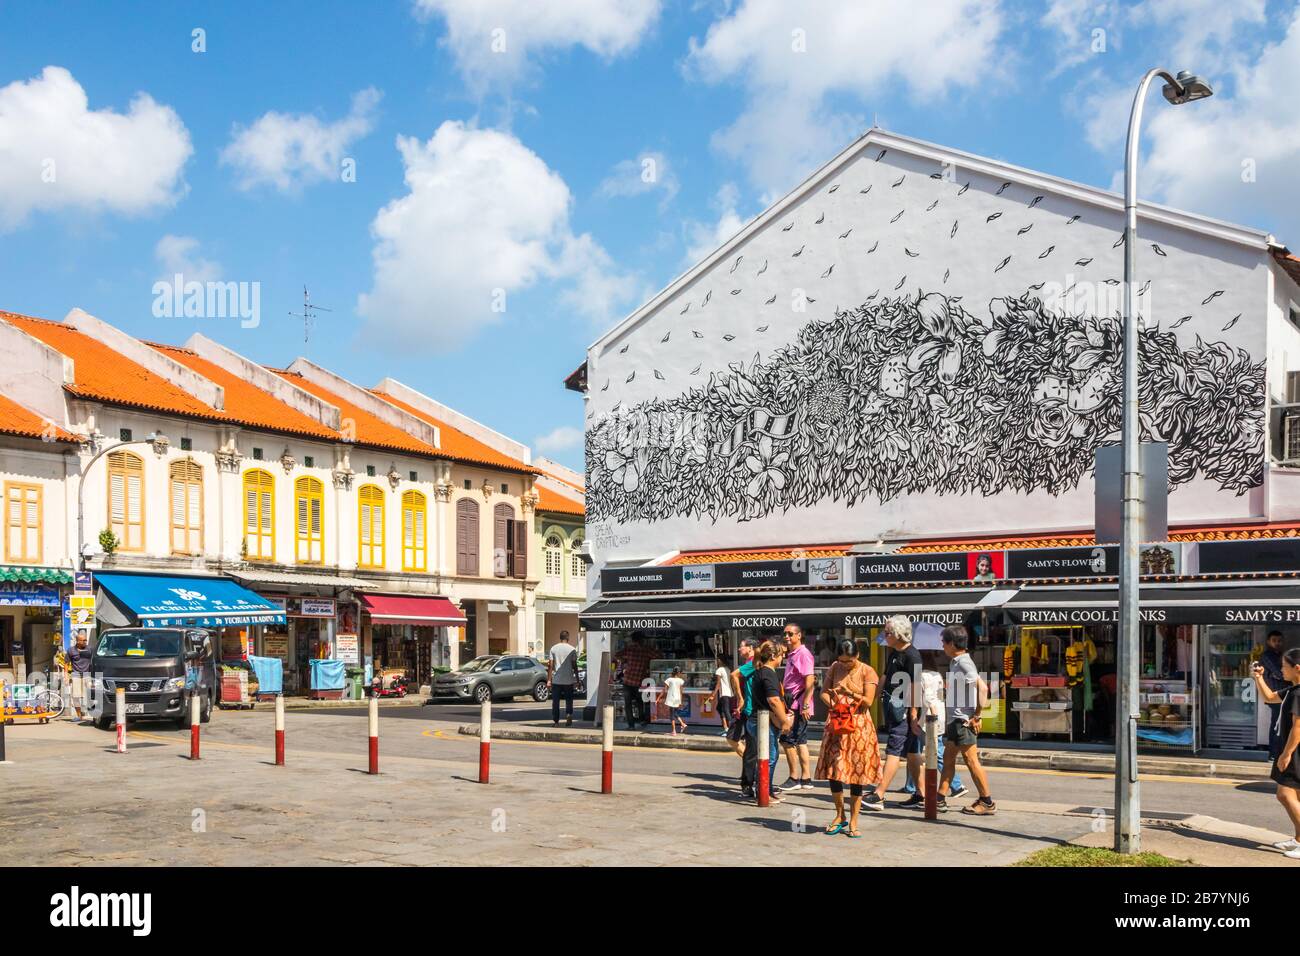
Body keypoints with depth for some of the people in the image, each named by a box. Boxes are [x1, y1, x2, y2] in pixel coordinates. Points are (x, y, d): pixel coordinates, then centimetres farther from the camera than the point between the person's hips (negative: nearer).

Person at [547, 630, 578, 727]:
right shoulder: (571, 649, -3)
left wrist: (549, 680, 0)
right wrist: (577, 678, 7)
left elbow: (550, 665, -2)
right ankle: (569, 714, -10)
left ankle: (556, 721, 7)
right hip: (568, 680, -1)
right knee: (569, 699, 11)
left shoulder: (553, 648, 1)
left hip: (556, 680, 1)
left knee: (555, 701, 7)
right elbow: (574, 665, -2)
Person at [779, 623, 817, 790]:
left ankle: (794, 778, -1)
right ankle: (806, 779, 15)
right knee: (800, 741, 11)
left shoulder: (803, 654, -13)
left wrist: (805, 705, -24)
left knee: (787, 740, -8)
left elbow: (810, 681, -20)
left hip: (798, 704, -10)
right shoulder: (791, 655, 16)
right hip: (792, 704, 10)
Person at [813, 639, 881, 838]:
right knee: (834, 770, 2)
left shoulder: (867, 672, -5)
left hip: (859, 726, -3)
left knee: (857, 772, 0)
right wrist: (831, 703, -11)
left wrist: (850, 691, -19)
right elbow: (824, 692, 8)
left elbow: (868, 701, -10)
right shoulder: (835, 668, 5)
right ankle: (840, 816, 18)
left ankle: (853, 821, 9)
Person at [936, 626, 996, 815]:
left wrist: (976, 716, -19)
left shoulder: (963, 663, -16)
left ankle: (987, 803, 3)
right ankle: (940, 800, 15)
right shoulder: (956, 662, 14)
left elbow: (982, 688, -25)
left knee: (971, 761, -4)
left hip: (964, 721, -10)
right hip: (954, 720, 10)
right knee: (948, 759, 11)